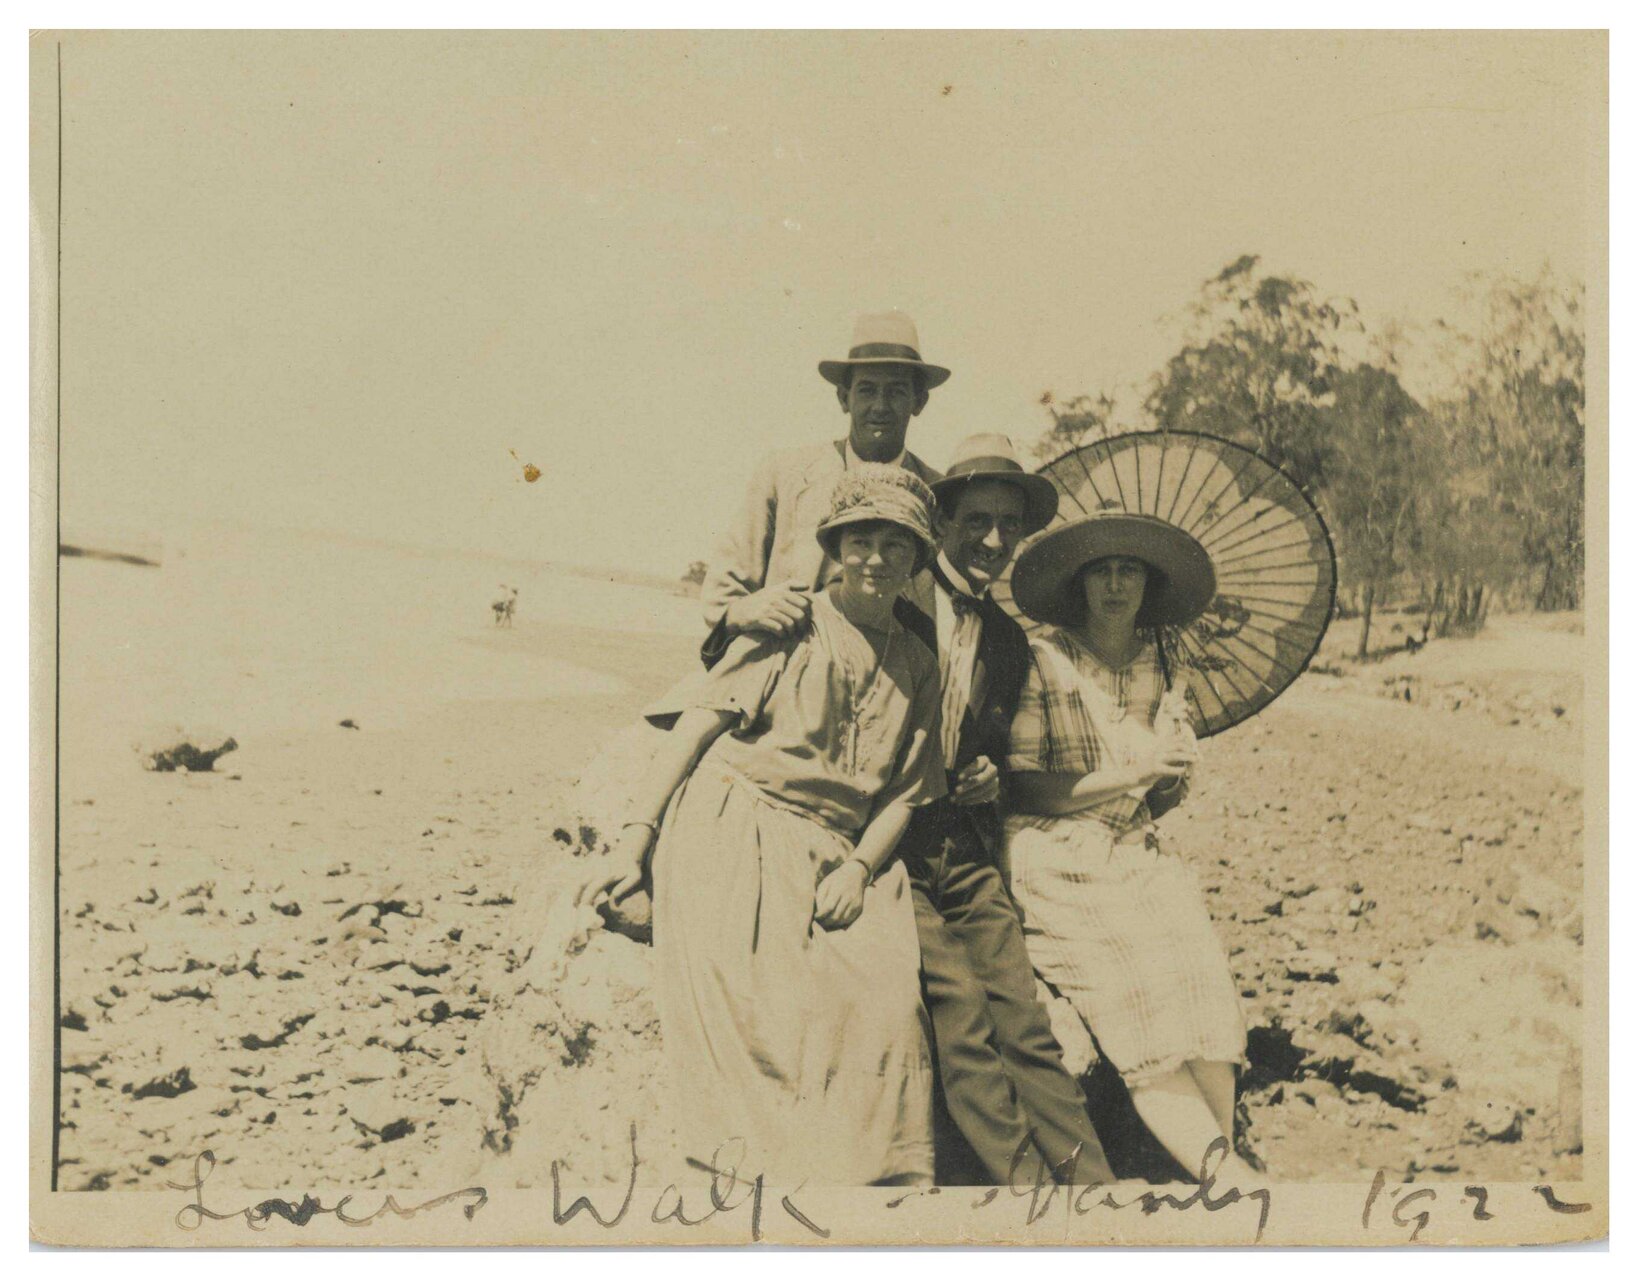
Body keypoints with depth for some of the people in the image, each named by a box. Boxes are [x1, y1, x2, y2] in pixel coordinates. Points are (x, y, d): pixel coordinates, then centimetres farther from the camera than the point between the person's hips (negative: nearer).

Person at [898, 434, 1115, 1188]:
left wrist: (988, 777, 3)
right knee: (962, 1021, -15)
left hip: (966, 854, 5)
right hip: (889, 847, -5)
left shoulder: (1008, 640, 17)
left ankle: (1095, 1184, -1)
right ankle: (1029, 1182, -9)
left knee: (1026, 1026, -3)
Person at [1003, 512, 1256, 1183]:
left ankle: (1216, 1163, -7)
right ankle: (1233, 1176, -10)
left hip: (1138, 854, 5)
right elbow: (1020, 786, -9)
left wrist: (1169, 770, -6)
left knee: (1204, 1012, -18)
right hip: (1058, 863, -5)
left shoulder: (1165, 667, 12)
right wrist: (1126, 775, -14)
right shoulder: (1043, 661, -5)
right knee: (1144, 1030, -19)